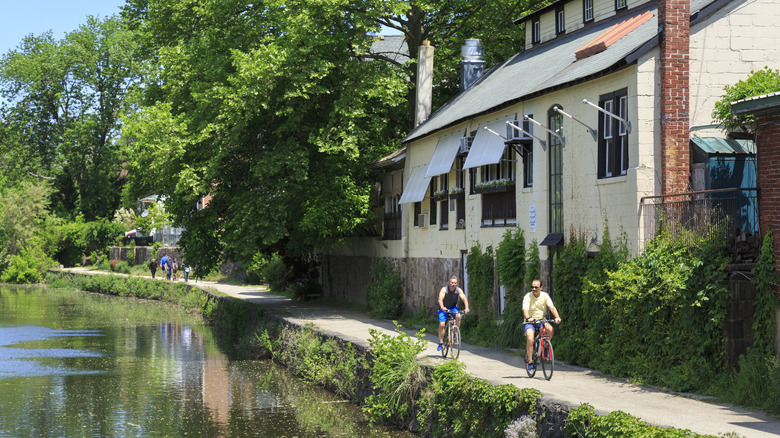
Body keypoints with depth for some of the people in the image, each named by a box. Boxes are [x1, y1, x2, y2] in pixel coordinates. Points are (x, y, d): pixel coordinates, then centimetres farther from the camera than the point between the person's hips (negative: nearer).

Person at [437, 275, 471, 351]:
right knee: (441, 325, -16)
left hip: (453, 307, 2)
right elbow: (440, 299, -36)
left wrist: (466, 308, -45)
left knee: (458, 316, -30)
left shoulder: (459, 290, -16)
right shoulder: (444, 289, -23)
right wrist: (442, 307, -56)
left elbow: (464, 299, -26)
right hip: (444, 308, -2)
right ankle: (441, 343, -2)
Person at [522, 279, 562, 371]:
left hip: (541, 320, 2)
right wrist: (528, 318, -48)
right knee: (530, 340, -26)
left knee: (550, 329, -29)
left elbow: (551, 307, -17)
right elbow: (525, 310, -25)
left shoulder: (545, 296, -5)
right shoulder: (527, 297, -12)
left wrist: (557, 317, -35)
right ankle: (530, 361, -15)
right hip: (530, 322, -2)